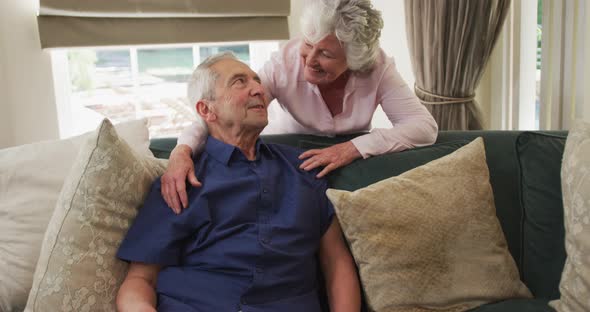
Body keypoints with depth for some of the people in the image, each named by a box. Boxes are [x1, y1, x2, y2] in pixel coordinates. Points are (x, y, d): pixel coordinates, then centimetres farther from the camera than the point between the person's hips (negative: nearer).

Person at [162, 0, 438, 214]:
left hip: (350, 162, 1)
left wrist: (354, 148, -39)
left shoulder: (377, 67, -21)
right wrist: (182, 150, -48)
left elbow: (425, 127, -26)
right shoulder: (285, 62, -24)